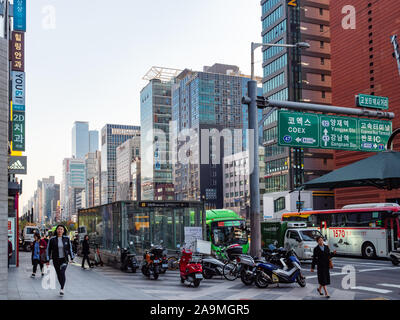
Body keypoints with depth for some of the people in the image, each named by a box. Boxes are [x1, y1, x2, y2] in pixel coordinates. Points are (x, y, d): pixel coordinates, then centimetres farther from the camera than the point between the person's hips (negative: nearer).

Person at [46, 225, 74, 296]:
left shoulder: (67, 239, -1)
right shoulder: (52, 239, -4)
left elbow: (70, 248, 8)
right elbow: (48, 250, 3)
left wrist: (72, 258, 8)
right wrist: (48, 260, 2)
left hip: (64, 259, -1)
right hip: (56, 260, 1)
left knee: (62, 272, -19)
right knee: (58, 274, 7)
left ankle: (62, 289, -14)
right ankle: (62, 287, 25)